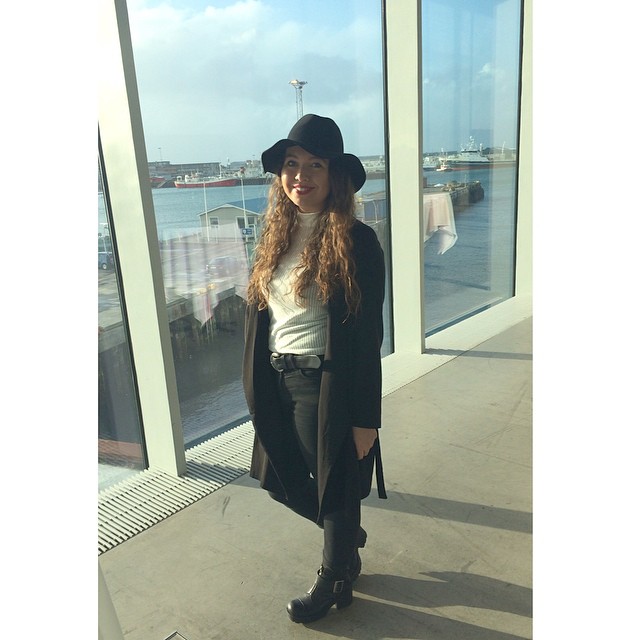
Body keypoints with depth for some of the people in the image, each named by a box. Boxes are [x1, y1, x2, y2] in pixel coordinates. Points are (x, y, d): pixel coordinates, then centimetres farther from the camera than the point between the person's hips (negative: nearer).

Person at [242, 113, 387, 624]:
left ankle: (335, 582, 40)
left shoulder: (356, 242, -14)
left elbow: (368, 337, -14)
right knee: (280, 480, 19)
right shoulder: (276, 236, 5)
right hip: (277, 384, 7)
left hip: (326, 385, -7)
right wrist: (257, 387, 11)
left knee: (335, 486, 12)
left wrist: (365, 418, -13)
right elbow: (259, 314, 10)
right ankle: (349, 536, 48)